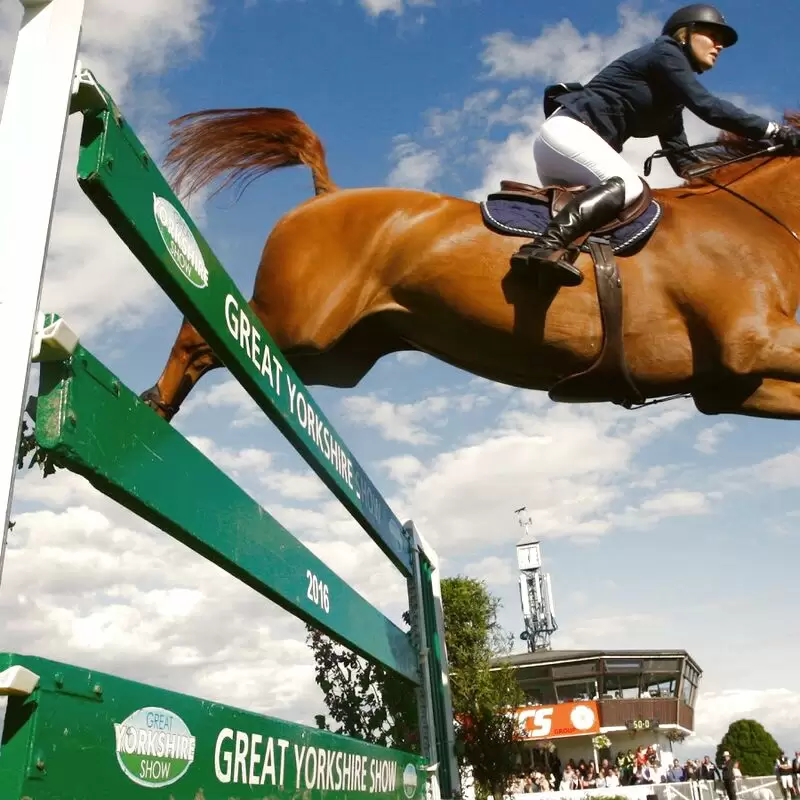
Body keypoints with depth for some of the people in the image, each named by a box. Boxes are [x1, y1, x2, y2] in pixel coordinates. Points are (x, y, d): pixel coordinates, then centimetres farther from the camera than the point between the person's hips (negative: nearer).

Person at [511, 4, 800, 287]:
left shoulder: (671, 95, 23)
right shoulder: (665, 52, -3)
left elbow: (680, 154, 18)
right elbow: (706, 106, -14)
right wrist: (775, 131, -13)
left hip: (561, 142, 11)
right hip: (566, 130, -11)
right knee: (627, 185, -29)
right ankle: (544, 246, -46)